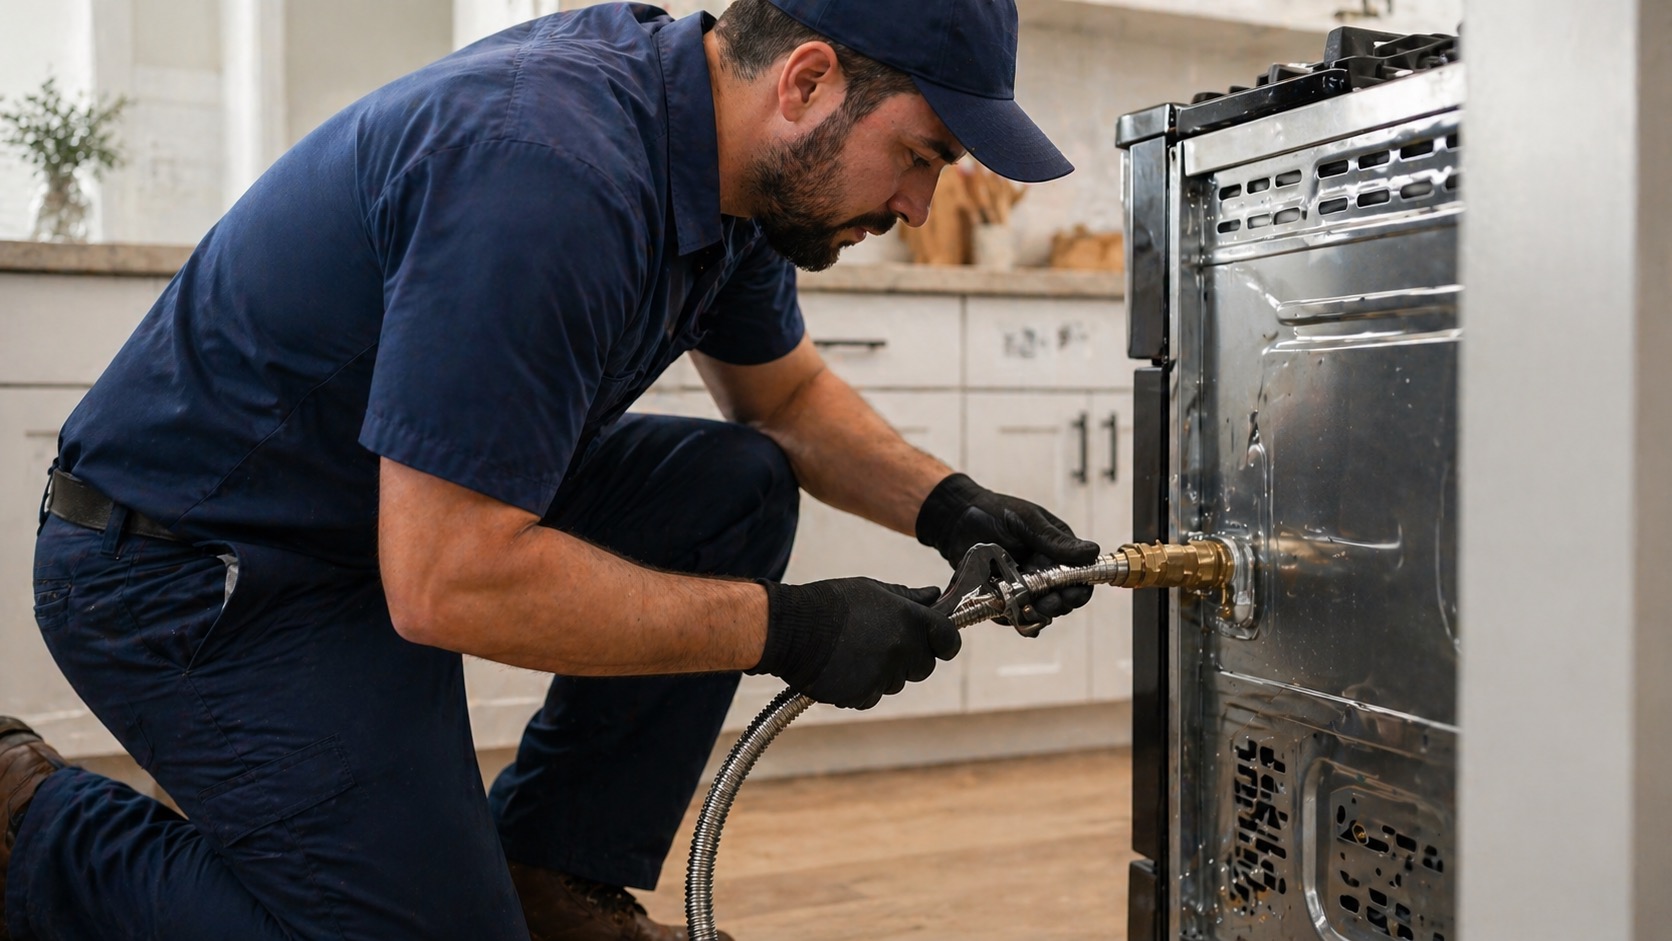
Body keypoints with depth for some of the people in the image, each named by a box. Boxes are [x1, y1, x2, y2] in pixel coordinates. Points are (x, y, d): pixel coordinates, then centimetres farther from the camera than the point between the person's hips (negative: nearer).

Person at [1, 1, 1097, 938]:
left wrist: (945, 502, -2)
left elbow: (785, 393, 15)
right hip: (190, 566, -9)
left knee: (736, 487, -1)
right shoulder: (550, 176, -31)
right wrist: (786, 628, -24)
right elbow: (446, 584, -31)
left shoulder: (723, 143, -2)